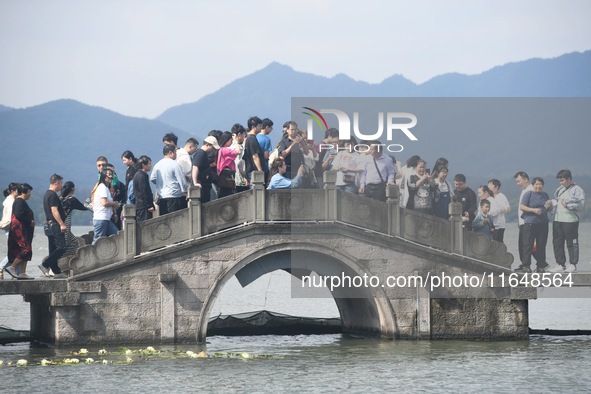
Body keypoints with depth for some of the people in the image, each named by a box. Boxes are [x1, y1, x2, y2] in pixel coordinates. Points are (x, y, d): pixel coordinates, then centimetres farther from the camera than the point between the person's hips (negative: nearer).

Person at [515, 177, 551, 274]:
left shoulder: (545, 195, 16)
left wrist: (550, 205, 2)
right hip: (530, 223, -5)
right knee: (528, 245, -8)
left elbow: (548, 209, 26)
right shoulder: (528, 194, -1)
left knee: (541, 245, 5)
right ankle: (526, 265, -7)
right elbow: (521, 207, -9)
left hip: (543, 223, 5)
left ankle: (540, 266, 10)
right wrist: (533, 210, -19)